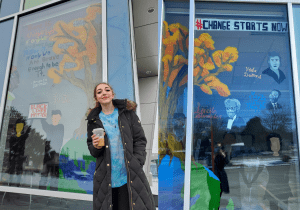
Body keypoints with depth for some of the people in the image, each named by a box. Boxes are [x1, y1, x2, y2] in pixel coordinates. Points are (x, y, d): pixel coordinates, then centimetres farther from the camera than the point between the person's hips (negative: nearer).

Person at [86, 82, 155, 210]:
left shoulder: (128, 113, 4)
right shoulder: (94, 120, 8)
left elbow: (140, 140, 3)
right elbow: (92, 151, 13)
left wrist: (137, 164, -7)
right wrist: (95, 147, -9)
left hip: (130, 175, -1)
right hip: (106, 178, 1)